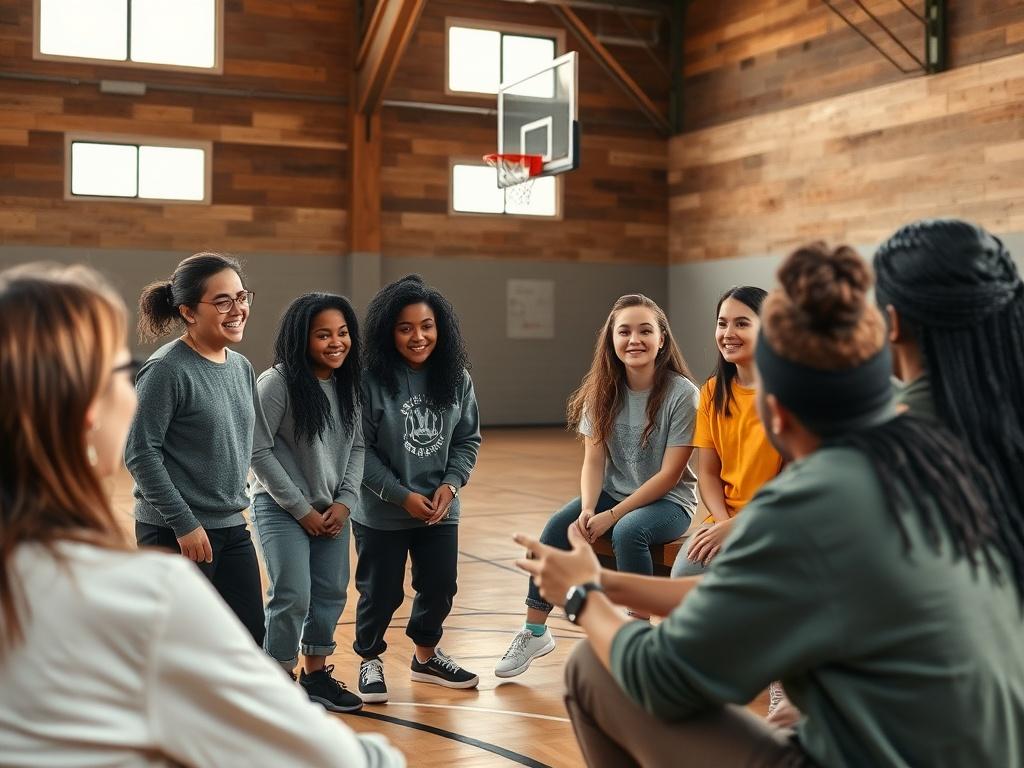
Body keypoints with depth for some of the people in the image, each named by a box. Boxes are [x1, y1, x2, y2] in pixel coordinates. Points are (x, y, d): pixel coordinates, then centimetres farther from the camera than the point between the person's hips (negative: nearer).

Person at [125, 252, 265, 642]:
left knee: (250, 642, 10)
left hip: (232, 528, 7)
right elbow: (140, 453, -17)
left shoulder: (241, 367, 8)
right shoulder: (167, 369, -15)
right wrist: (183, 523, -18)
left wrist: (235, 502, 14)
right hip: (175, 534, -7)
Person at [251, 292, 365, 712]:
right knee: (293, 597, -9)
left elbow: (357, 447, 7)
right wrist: (301, 508, -13)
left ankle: (315, 674, 28)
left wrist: (345, 501, -5)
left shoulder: (348, 384, 1)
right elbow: (259, 452, -15)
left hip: (331, 510, 6)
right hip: (281, 509, -6)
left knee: (331, 594, 10)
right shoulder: (276, 383, -16)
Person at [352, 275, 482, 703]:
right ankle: (370, 660, 34)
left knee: (440, 587, 13)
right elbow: (360, 449, -15)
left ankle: (427, 656, 39)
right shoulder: (371, 379, -17)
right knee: (382, 592, 8)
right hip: (381, 514, -4)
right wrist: (402, 495, -16)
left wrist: (450, 484, -10)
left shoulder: (456, 378, -1)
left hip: (440, 510, 4)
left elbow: (468, 439, 5)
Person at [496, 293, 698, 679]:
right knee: (558, 526, -19)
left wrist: (613, 515, -20)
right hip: (613, 493, 5)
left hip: (668, 501, -4)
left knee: (628, 532, -33)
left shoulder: (682, 394, -16)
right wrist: (588, 509, -21)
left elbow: (669, 474, -17)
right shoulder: (603, 391, -1)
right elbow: (593, 460, -2)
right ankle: (534, 632, -6)